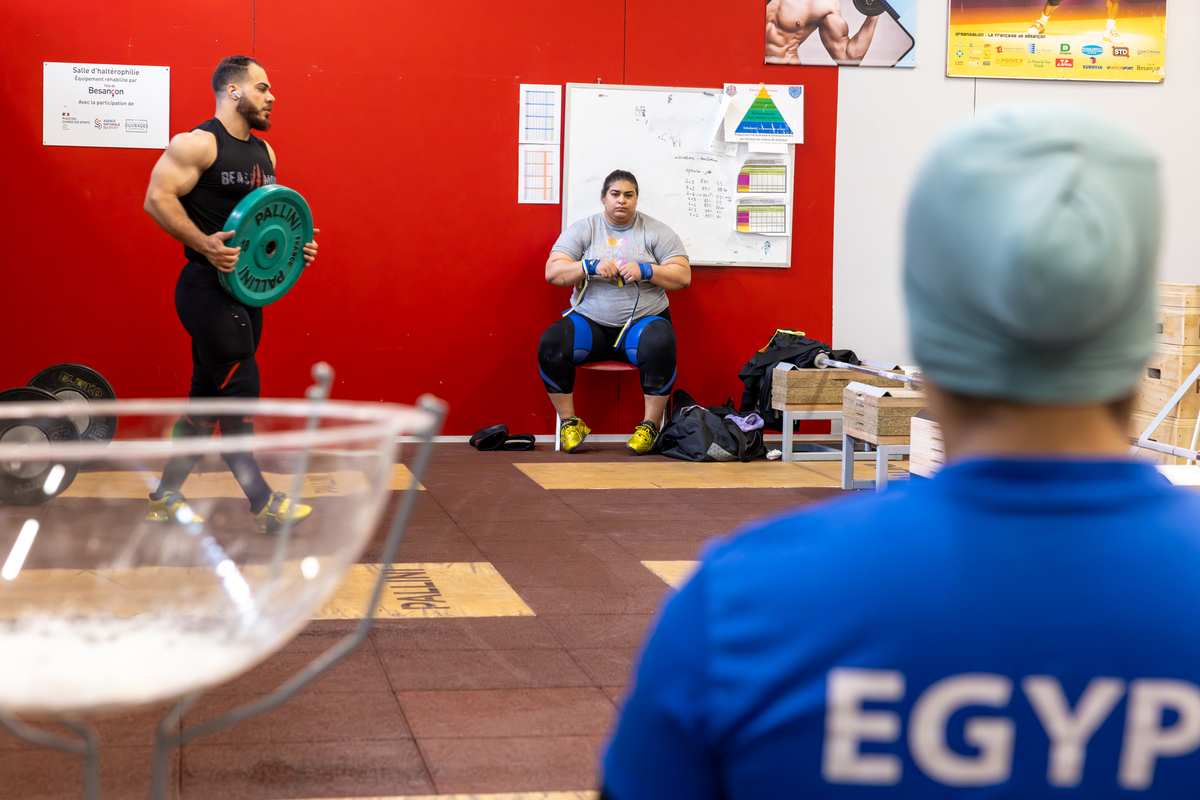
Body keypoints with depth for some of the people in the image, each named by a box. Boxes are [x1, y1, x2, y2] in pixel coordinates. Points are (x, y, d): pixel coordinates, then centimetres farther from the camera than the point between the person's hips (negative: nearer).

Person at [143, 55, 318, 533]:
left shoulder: (263, 152, 15)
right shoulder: (198, 144, -11)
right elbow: (158, 197, -17)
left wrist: (293, 245, 6)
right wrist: (204, 244, -28)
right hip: (208, 288, -9)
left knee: (210, 398, 12)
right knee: (238, 388, -8)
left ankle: (166, 497, 22)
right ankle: (264, 506, -2)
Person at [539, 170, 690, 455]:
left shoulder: (656, 232, 8)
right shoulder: (583, 230, 8)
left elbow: (683, 276, 1)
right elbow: (552, 272, -1)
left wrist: (645, 270, -14)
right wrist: (591, 267, -16)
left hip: (642, 321, -1)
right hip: (589, 322, 1)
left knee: (660, 346, -35)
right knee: (550, 344, -27)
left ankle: (650, 426, -20)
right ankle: (570, 422, -12)